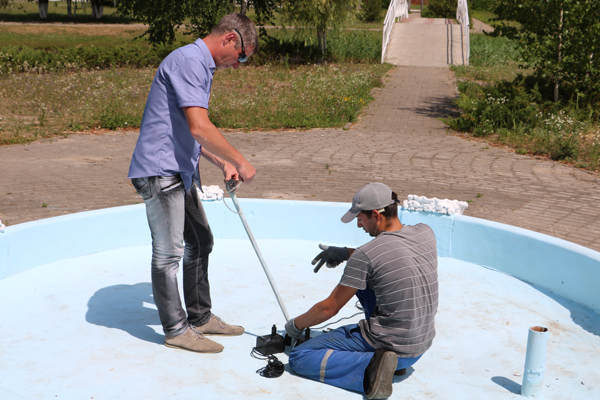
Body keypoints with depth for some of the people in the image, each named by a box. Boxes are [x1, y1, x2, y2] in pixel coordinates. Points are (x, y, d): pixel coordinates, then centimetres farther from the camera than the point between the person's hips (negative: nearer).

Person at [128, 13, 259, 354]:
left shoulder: (201, 66, 18)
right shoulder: (188, 60, -16)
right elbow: (199, 127, -26)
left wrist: (222, 163, 15)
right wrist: (240, 161, -17)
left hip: (179, 172, 11)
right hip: (159, 171, -11)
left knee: (200, 243, 16)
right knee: (169, 253, -1)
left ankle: (201, 317, 28)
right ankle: (176, 329, 11)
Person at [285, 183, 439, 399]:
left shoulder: (365, 256, -19)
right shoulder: (426, 233, -2)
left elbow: (329, 308, -9)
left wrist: (296, 324, 10)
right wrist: (346, 253, 16)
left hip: (388, 343, -7)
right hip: (423, 344, 7)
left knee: (299, 358, 1)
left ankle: (371, 366, -14)